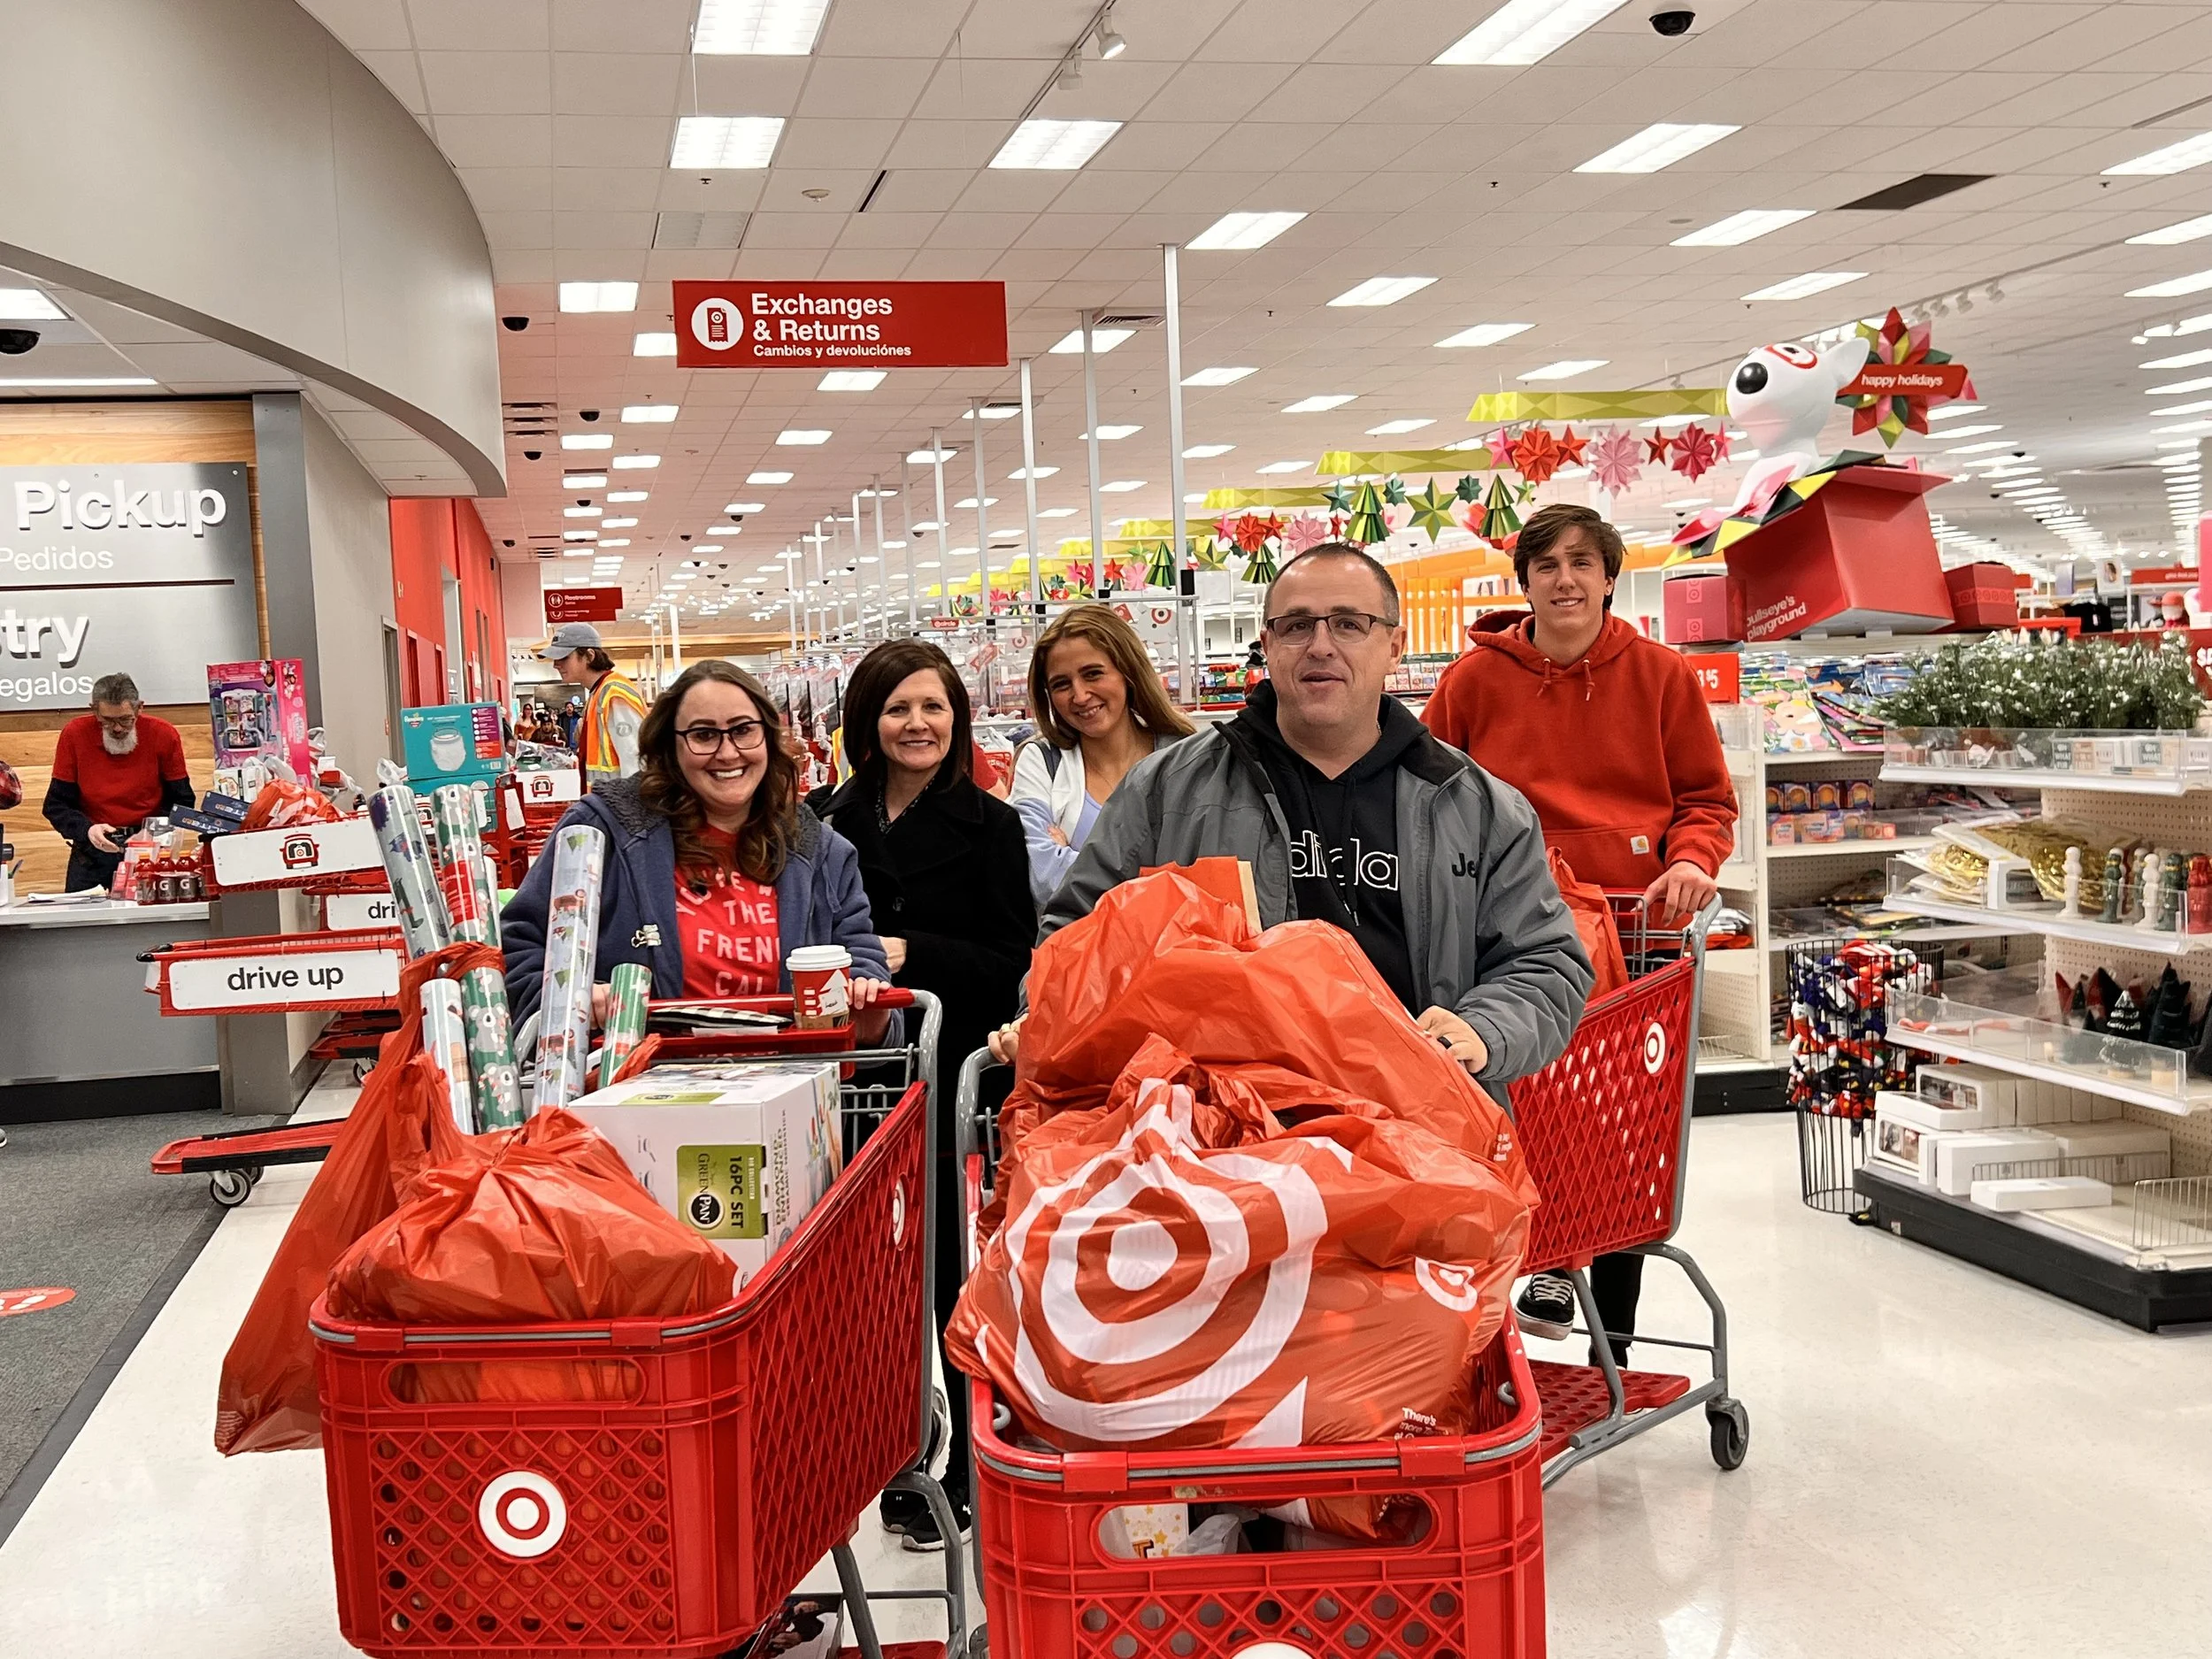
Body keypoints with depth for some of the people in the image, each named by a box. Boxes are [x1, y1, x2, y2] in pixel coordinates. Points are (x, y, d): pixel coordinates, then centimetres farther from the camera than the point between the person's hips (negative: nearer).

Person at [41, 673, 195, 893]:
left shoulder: (164, 736, -3)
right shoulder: (74, 735, -2)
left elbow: (181, 802, 4)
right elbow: (56, 805, 2)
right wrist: (86, 830, -17)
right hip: (92, 854, 1)